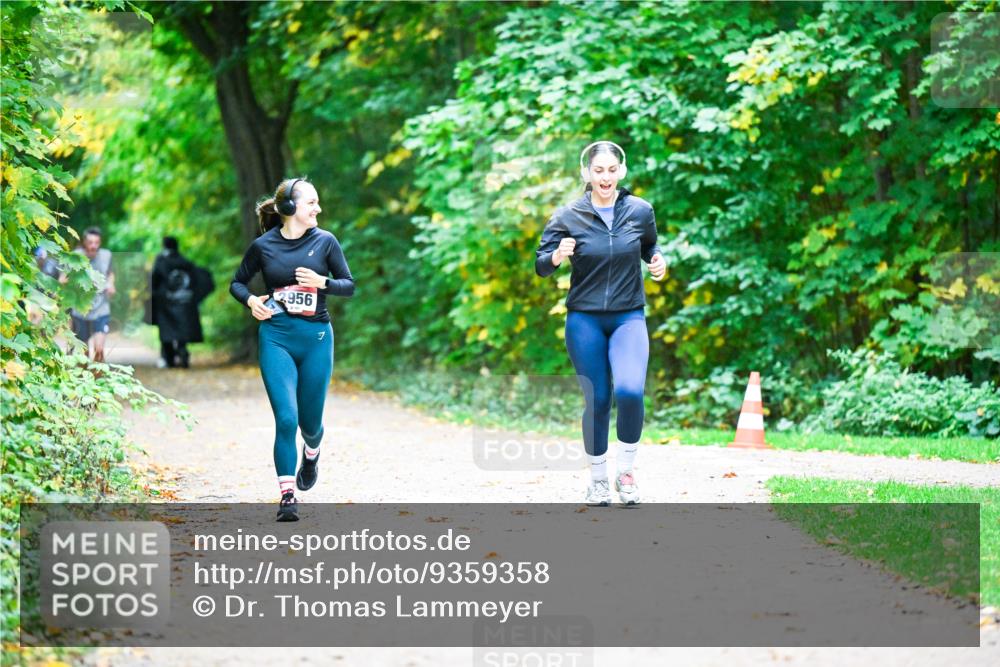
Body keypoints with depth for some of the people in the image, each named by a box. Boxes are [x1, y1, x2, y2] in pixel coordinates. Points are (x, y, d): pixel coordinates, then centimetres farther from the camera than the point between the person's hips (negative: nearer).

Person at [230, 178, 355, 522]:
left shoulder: (325, 241, 1)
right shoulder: (263, 245, 0)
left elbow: (349, 285, 6)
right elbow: (237, 283, 14)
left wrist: (322, 282, -12)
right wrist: (250, 300, -7)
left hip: (316, 338, 1)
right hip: (276, 337, -1)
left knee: (310, 419, 8)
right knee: (286, 418, -13)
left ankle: (311, 453, 45)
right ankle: (287, 495, -8)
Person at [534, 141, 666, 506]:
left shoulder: (640, 211, -1)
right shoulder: (568, 217, -5)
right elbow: (540, 266, -2)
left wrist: (658, 259, -3)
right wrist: (557, 257, -23)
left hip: (629, 318, 0)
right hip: (584, 320, 0)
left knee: (630, 391, -20)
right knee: (596, 401, 1)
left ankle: (626, 471, 0)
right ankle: (598, 479, 21)